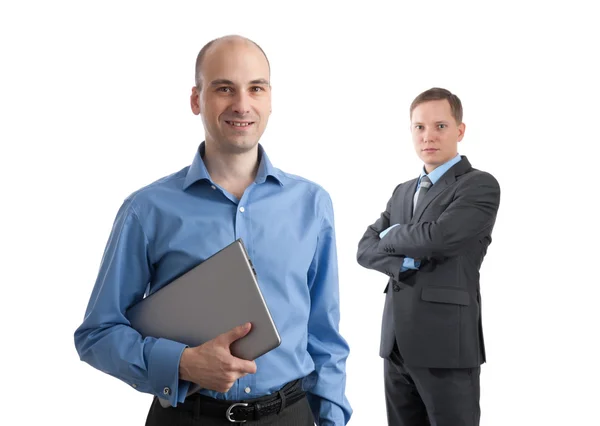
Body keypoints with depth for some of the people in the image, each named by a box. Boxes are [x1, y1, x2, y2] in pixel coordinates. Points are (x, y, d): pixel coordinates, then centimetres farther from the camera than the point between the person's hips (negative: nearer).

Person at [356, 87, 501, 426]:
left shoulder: (480, 185, -7)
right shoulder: (403, 192, 15)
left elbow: (437, 237, -22)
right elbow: (366, 250, 7)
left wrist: (391, 236, -2)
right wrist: (405, 264, -13)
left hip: (447, 343, -6)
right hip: (396, 342, 7)